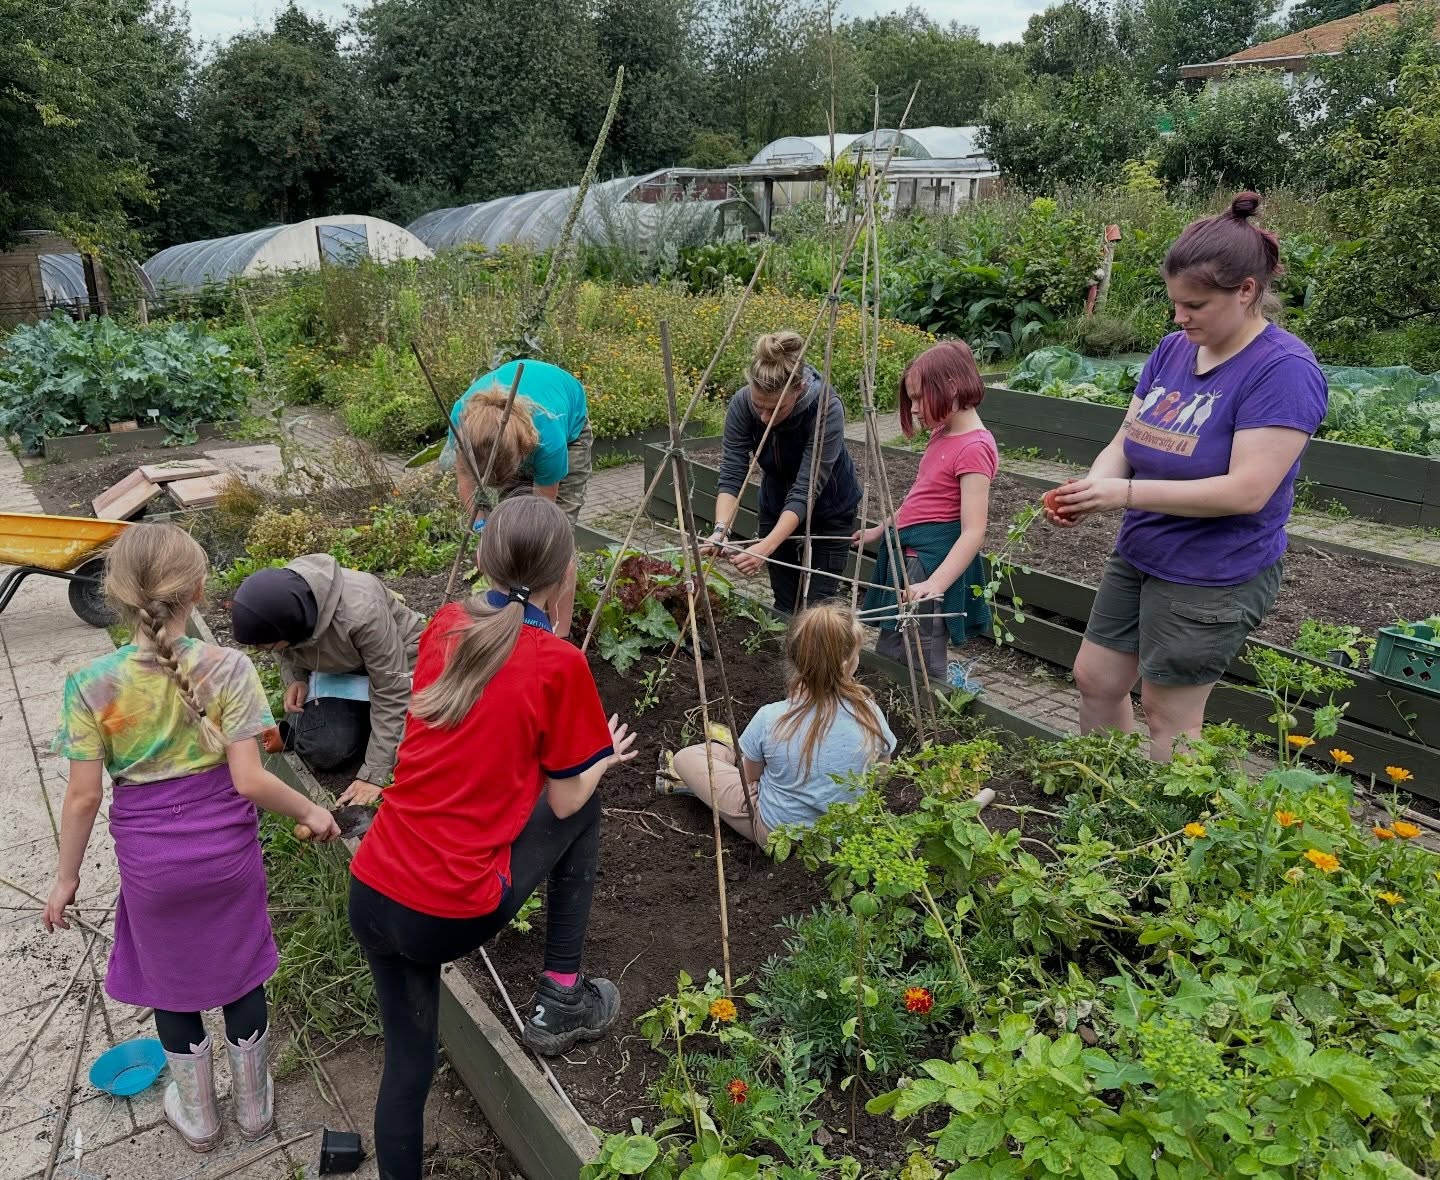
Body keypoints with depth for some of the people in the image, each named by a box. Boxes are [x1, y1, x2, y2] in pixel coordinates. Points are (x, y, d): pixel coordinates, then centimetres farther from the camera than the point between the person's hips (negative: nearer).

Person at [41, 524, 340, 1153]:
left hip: (150, 864, 0)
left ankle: (197, 1115, 43)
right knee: (240, 975, 21)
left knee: (170, 985, 22)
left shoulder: (92, 685, -17)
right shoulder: (228, 668, -20)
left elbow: (84, 796, -11)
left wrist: (67, 876, 5)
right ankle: (255, 1105, 41)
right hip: (227, 853, 0)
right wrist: (310, 812, -3)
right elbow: (248, 780, -20)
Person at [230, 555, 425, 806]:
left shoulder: (361, 613, -40)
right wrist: (295, 679, -19)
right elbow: (288, 652, 3)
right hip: (335, 666, 4)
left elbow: (391, 690, -32)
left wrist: (373, 775, -31)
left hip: (397, 658, -3)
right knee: (322, 750, -21)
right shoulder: (278, 609, -23)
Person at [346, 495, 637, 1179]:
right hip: (455, 915, -5)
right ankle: (560, 1001, 24)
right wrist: (605, 759, 18)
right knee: (586, 811, 18)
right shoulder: (560, 665, -12)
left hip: (371, 891, 5)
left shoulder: (444, 627, 3)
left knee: (408, 1056, 24)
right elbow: (563, 802, -2)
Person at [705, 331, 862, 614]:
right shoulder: (742, 404, -25)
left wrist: (766, 547, -50)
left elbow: (806, 490, -39)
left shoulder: (826, 408, -35)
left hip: (828, 509, -3)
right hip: (776, 503, 3)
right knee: (784, 603, 9)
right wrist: (721, 529, -44)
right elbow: (732, 474, -26)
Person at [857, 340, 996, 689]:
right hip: (909, 553, 10)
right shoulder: (942, 435, 11)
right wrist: (880, 530, 27)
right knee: (887, 659, 15)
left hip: (934, 559, -10)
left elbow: (973, 533, -24)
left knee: (920, 669, -9)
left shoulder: (974, 448, -18)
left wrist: (934, 585, -34)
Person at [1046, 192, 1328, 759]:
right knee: (1095, 679, 15)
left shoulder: (1283, 369, -19)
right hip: (1137, 557, 7)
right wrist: (1090, 489, -18)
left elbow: (1246, 491, -26)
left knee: (1168, 715, 6)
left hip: (1212, 579, -7)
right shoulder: (1173, 349, 2)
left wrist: (1125, 493, -27)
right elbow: (1124, 442, 4)